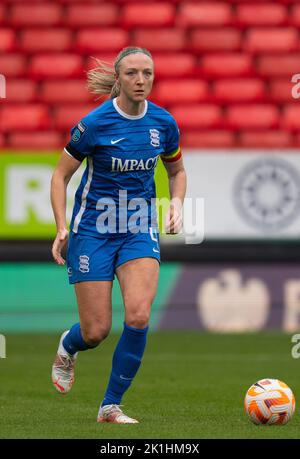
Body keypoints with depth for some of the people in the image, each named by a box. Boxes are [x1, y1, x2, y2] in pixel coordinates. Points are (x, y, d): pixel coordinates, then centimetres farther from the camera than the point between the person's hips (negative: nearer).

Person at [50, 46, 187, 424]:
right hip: (93, 230, -3)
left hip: (139, 230, 3)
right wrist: (62, 228, -15)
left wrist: (176, 202, -3)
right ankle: (67, 347, 37)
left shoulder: (163, 123, -2)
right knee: (96, 332, -3)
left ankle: (110, 406, -1)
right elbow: (60, 175, -4)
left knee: (138, 317, -17)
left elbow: (176, 170, 16)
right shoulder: (94, 123, -13)